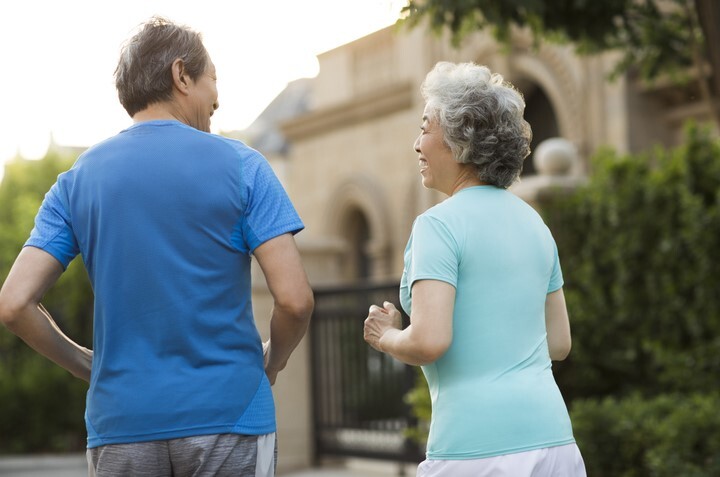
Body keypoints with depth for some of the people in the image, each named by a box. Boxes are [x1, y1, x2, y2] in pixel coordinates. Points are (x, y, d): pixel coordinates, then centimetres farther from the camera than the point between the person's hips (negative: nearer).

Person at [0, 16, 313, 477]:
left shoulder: (77, 179, 6)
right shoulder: (240, 165, -2)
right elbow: (295, 299, -10)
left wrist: (87, 365, 12)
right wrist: (272, 361, 10)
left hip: (121, 425, 3)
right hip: (228, 417, -3)